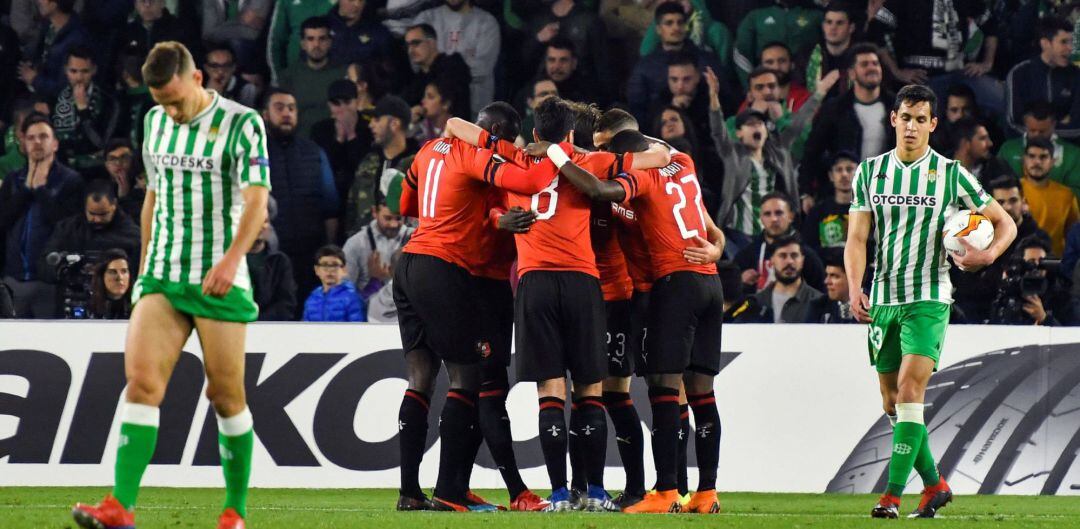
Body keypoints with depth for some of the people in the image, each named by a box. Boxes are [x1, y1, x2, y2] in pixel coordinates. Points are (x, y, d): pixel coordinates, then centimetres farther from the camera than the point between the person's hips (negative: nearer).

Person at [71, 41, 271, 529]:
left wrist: (232, 257, -31)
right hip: (161, 278, 4)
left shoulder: (242, 123, -8)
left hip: (219, 281, -4)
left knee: (225, 395, 0)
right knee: (142, 379, -12)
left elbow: (256, 201, -17)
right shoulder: (155, 122, 11)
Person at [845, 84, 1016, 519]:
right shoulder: (870, 171, 6)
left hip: (928, 299, -4)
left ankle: (893, 494, -19)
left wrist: (988, 255, -15)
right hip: (882, 300, 4)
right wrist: (855, 289, -12)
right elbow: (856, 238, 4)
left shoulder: (950, 174, -1)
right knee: (892, 403, 7)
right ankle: (934, 484, 23)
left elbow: (1005, 223, 6)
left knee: (909, 391, -17)